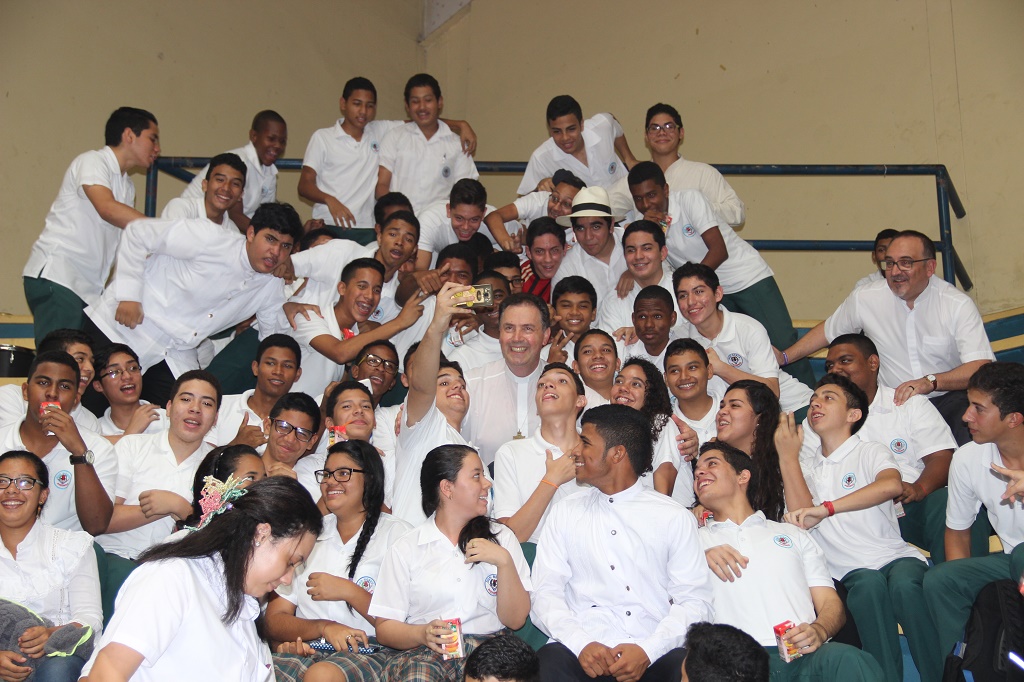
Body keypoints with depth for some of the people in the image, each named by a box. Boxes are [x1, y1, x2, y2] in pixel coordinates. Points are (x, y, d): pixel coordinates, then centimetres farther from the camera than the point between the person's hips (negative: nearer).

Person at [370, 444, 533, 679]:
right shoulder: (406, 548, 7)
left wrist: (504, 561, -9)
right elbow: (385, 629, 2)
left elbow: (515, 620, 5)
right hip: (425, 650, -1)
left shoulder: (502, 538, 13)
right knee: (416, 675, -36)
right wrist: (422, 633, -19)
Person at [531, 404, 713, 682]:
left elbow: (694, 600, 3)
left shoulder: (675, 517, 9)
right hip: (584, 649, 0)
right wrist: (581, 643, -13)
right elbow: (546, 593, 6)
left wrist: (647, 651, -13)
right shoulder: (564, 513, 14)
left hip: (654, 655, 0)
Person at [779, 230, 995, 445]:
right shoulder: (865, 298, -2)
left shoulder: (958, 304, -9)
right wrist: (784, 357, 14)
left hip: (948, 397, -2)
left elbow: (980, 367, -18)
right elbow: (829, 330, 18)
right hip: (891, 402, 2)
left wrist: (930, 382, -33)